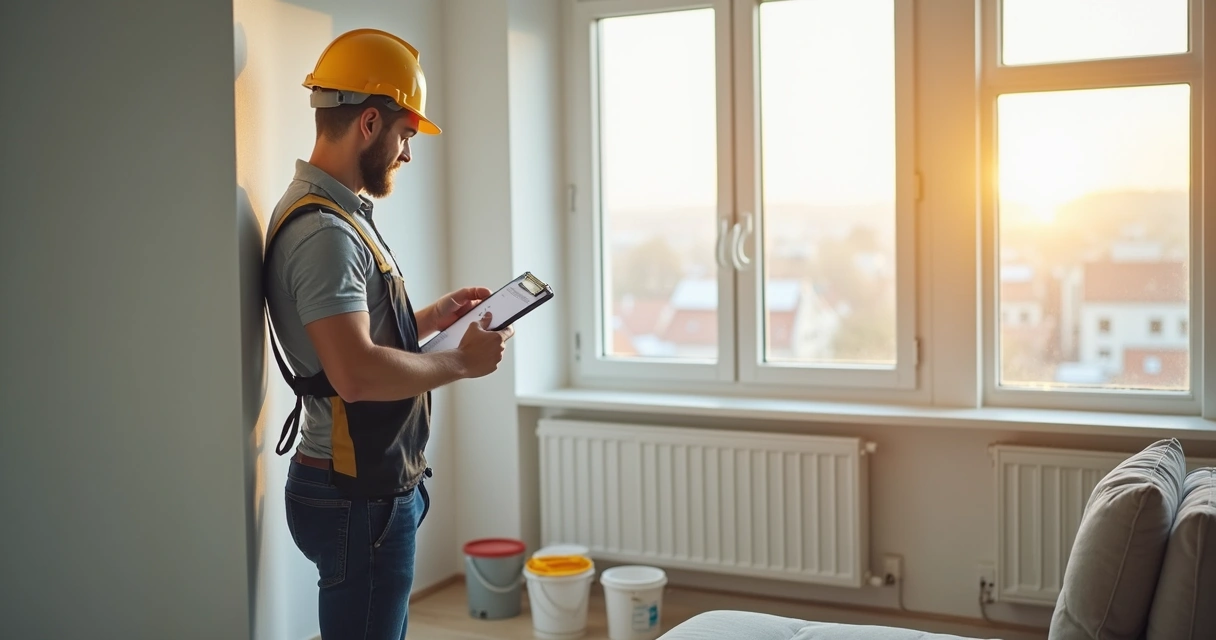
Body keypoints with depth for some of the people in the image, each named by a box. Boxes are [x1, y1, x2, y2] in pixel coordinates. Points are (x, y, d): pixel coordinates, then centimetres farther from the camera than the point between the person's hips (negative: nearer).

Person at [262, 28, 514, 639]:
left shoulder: (338, 214, 12)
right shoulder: (323, 230, -21)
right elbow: (356, 373, -31)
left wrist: (435, 316, 13)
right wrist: (460, 361, -18)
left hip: (376, 486, 11)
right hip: (357, 497, -10)